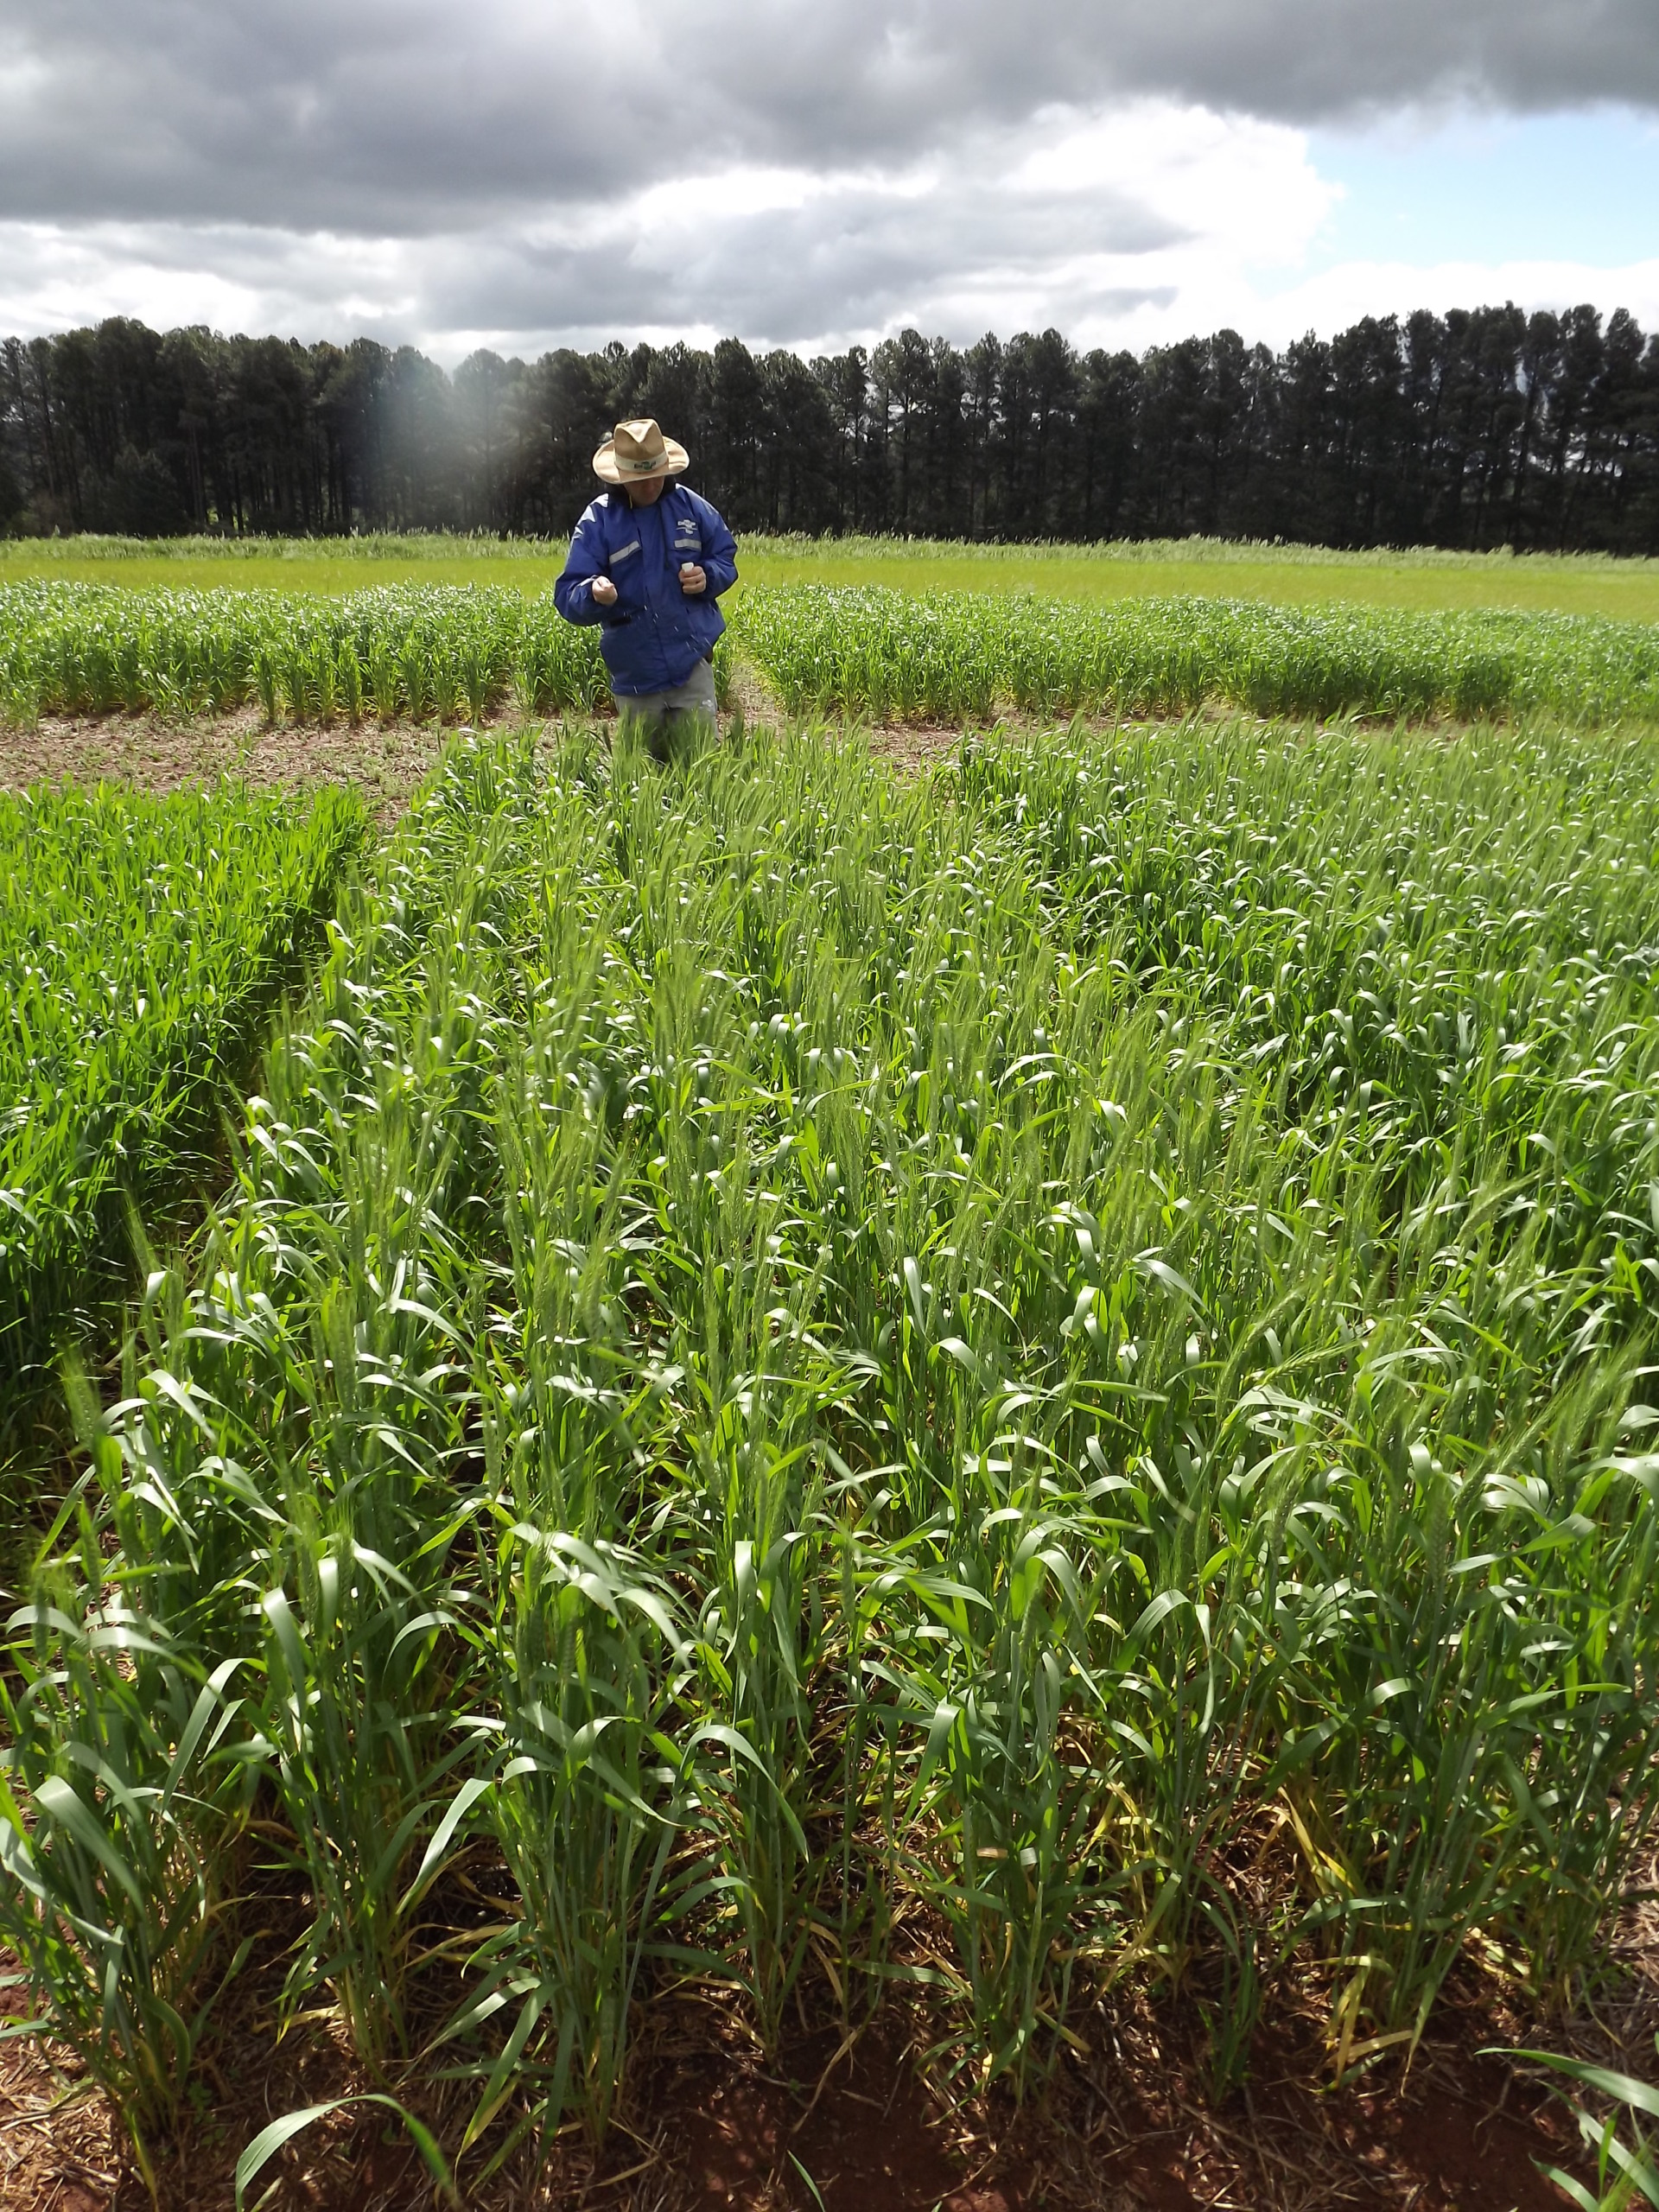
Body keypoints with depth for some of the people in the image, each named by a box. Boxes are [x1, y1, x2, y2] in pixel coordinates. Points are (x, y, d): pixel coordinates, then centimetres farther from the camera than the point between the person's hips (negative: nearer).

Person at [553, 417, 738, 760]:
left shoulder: (691, 506, 3)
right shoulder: (597, 520, -4)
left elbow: (726, 557, 14)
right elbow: (567, 595, -9)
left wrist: (708, 577, -10)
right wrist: (593, 594, -34)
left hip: (692, 665, 0)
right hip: (634, 676, 0)